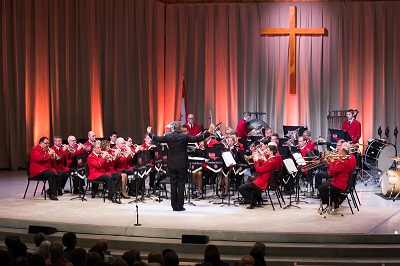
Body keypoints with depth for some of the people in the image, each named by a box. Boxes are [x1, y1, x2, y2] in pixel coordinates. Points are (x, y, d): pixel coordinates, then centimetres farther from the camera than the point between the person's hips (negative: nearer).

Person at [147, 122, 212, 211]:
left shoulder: (168, 137, -3)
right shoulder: (185, 137, -11)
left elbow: (157, 139, 10)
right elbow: (198, 139, -14)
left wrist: (149, 133, 27)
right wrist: (209, 131, -10)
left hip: (172, 165, 3)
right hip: (182, 165, -3)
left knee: (173, 185, 9)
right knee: (181, 185, 1)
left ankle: (174, 206, 12)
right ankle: (180, 206, 1)